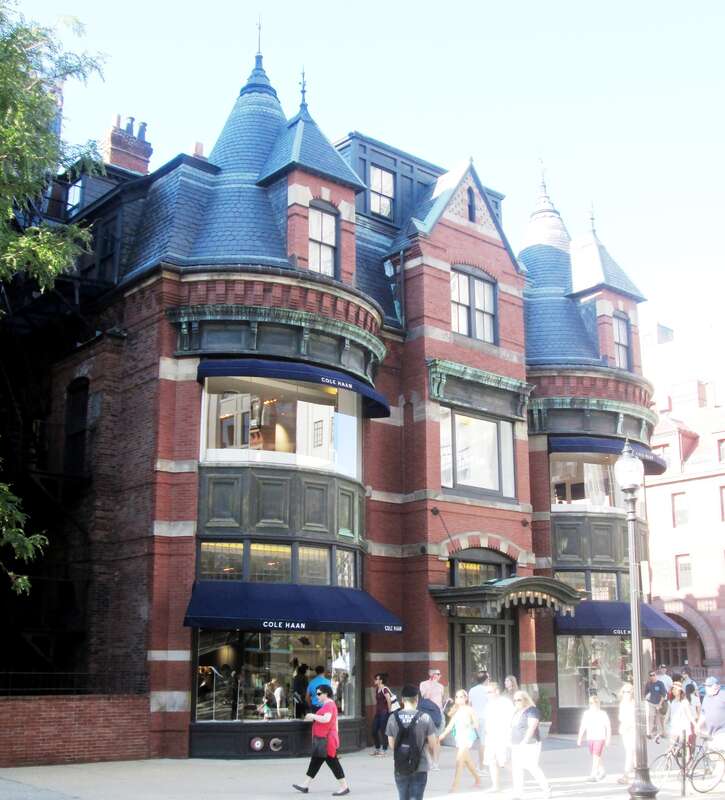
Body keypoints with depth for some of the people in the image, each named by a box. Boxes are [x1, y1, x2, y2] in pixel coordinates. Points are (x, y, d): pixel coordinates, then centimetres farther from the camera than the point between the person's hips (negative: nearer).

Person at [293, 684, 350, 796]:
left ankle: (344, 787, -1)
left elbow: (326, 719, -31)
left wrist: (313, 716, -21)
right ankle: (305, 785, 17)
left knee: (332, 762, -6)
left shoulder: (329, 705, -16)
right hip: (323, 739, 11)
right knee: (315, 761, 12)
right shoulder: (328, 704, 17)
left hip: (326, 740, -11)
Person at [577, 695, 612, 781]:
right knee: (594, 757, 13)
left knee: (596, 756, -12)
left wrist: (608, 739, -4)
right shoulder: (586, 714, 4)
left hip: (600, 738, -5)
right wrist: (579, 739, 6)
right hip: (590, 738, 5)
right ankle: (601, 771, 32)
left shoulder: (603, 714, -5)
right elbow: (582, 727, 8)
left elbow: (608, 727, 0)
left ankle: (593, 775, -13)